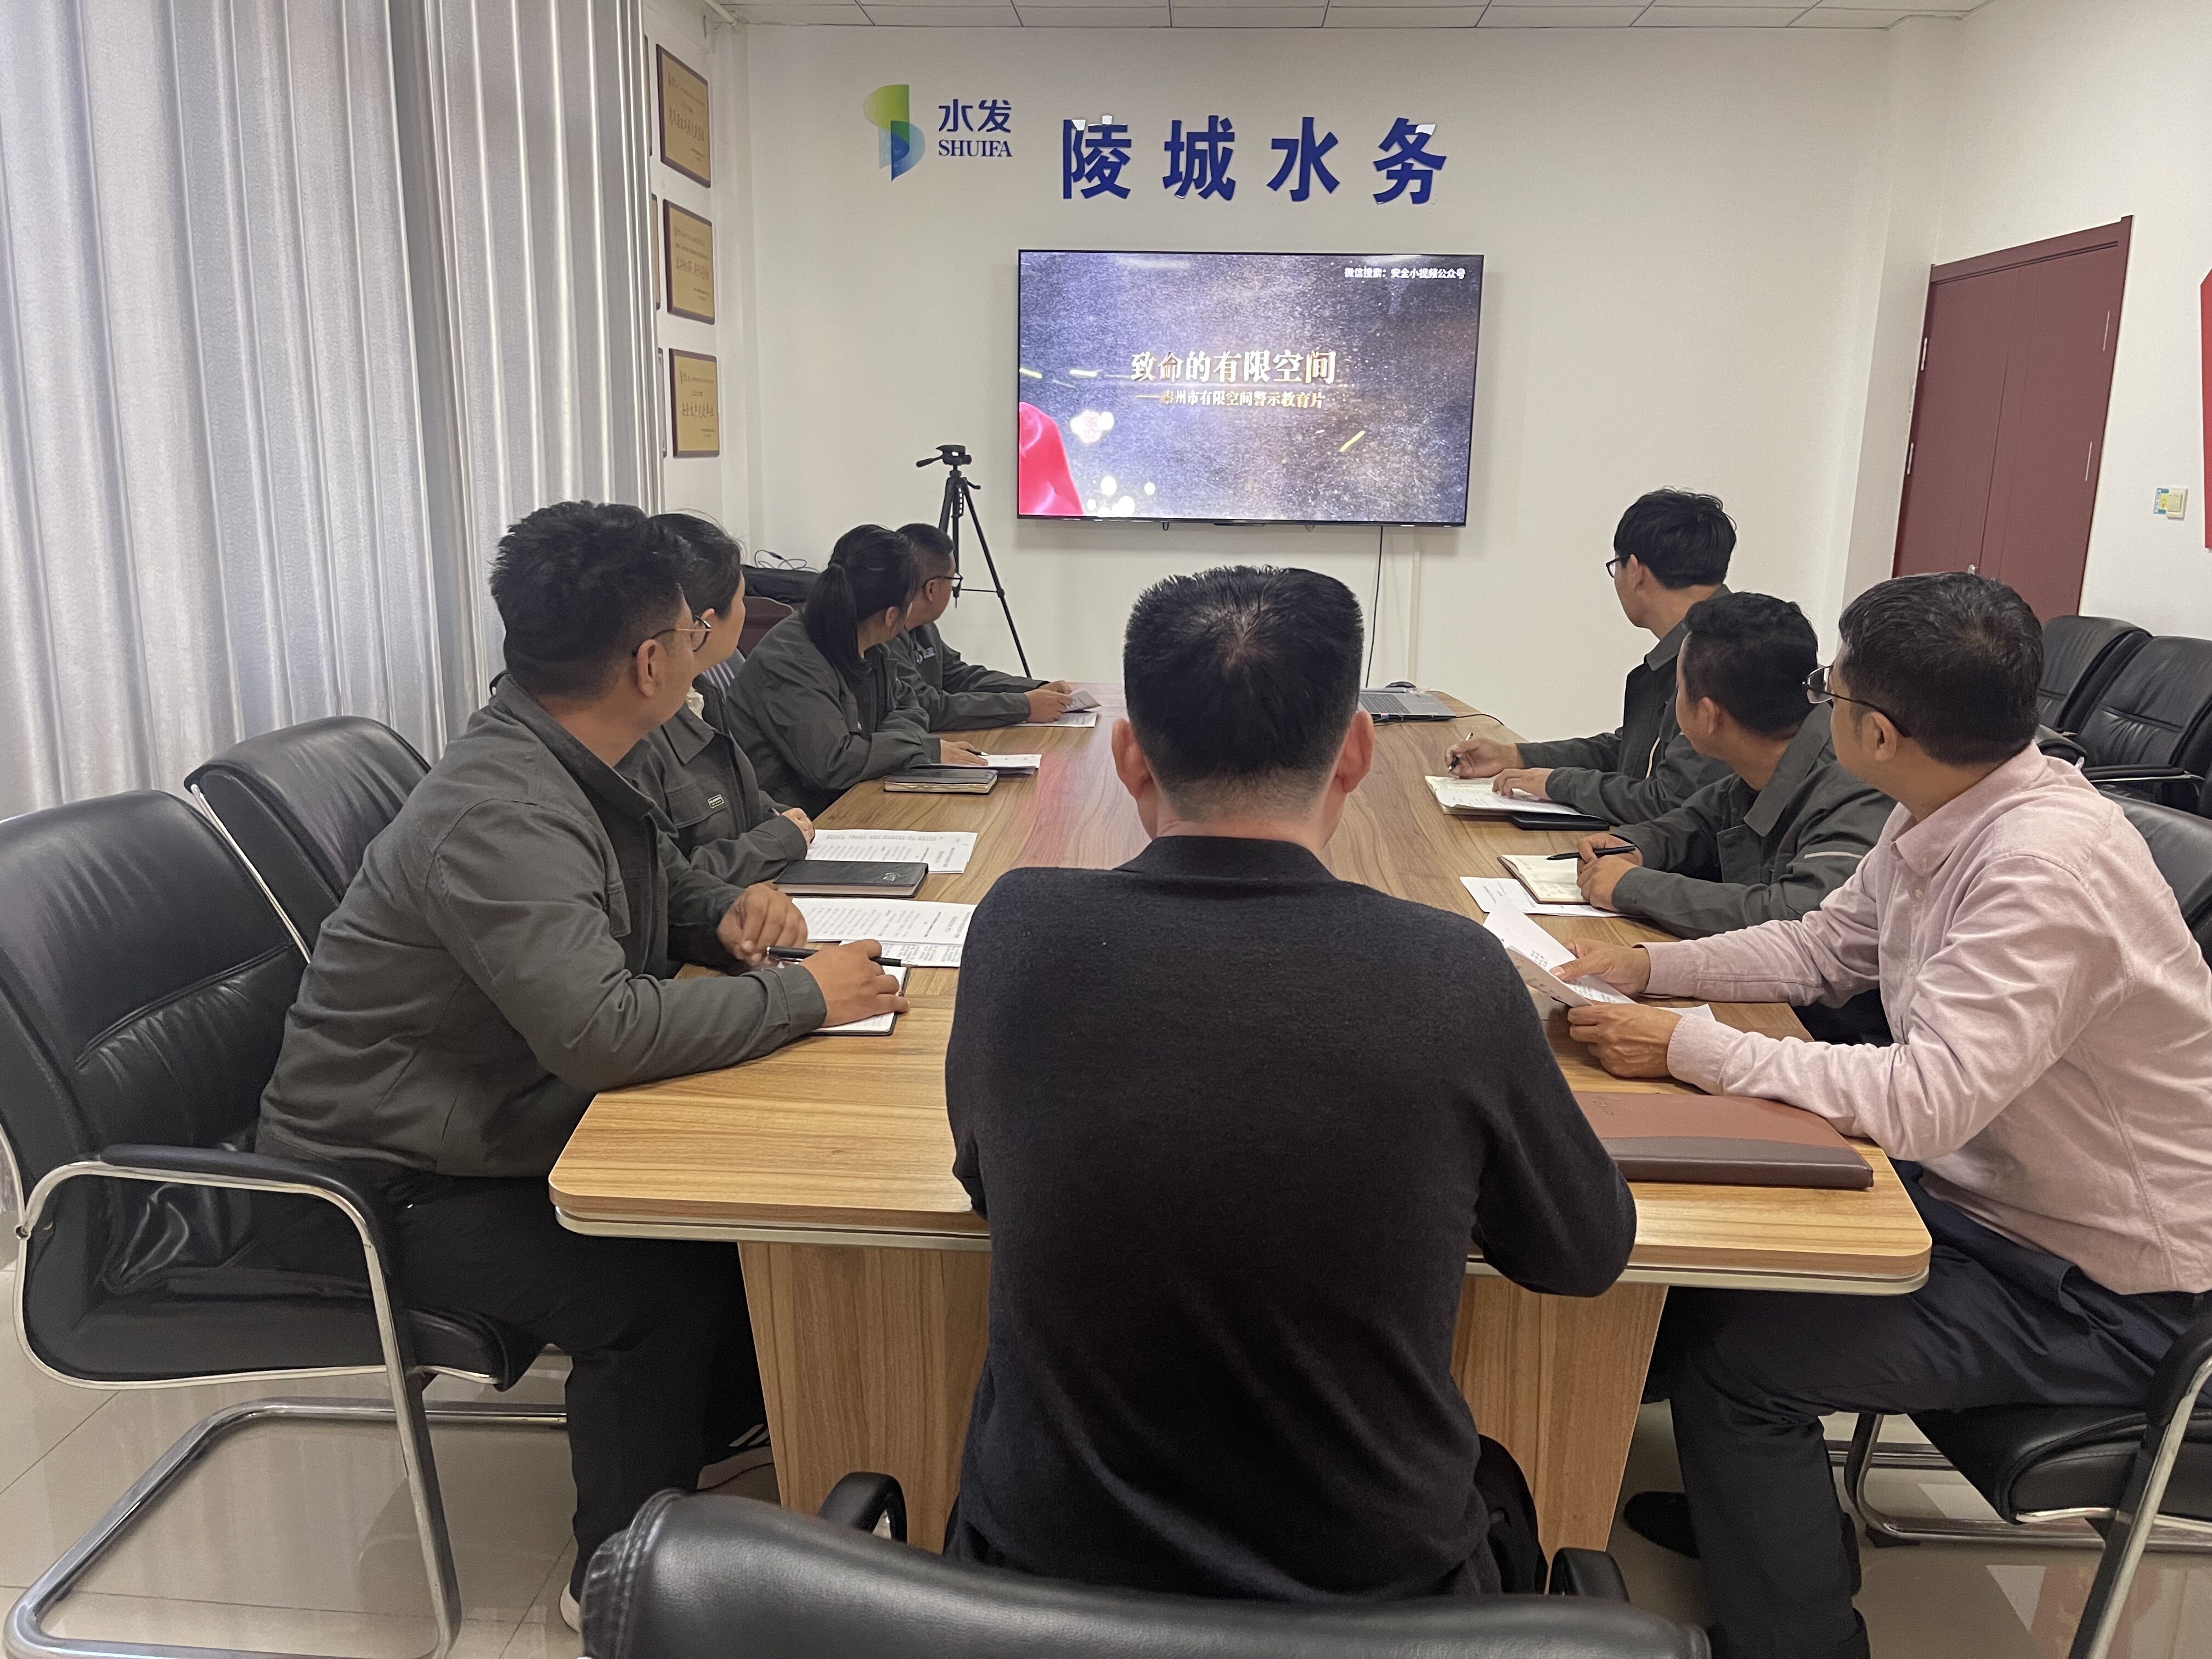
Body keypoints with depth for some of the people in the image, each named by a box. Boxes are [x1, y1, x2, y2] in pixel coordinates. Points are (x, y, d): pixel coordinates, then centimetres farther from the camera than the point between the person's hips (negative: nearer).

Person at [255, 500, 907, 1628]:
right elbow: (605, 1028, -40)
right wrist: (805, 997, -28)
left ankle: (671, 1434, 22)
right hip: (380, 1183, -9)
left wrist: (726, 914, -6)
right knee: (661, 1289, -25)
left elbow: (651, 887, 18)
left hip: (502, 1125, 9)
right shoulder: (499, 812, -30)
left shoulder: (571, 769, 1)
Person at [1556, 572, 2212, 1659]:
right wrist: (1649, 968, -3)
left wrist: (1686, 1049, -30)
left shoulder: (2047, 864, -31)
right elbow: (1824, 949, 10)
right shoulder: (1946, 814, -4)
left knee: (1737, 1356, -16)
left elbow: (1926, 1101, -36)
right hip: (1977, 1190, 9)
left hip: (2094, 1287, -9)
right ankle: (1748, 1497, 33)